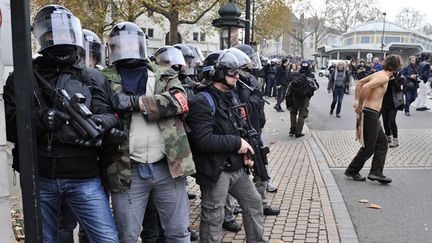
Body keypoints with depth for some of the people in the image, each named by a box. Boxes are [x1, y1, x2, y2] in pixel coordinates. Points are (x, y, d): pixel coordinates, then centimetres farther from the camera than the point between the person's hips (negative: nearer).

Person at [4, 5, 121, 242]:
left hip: (83, 178, 0)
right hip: (39, 178, 1)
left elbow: (111, 117, -1)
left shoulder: (93, 78, 6)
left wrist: (100, 123, -24)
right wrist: (40, 118, -19)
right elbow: (9, 126, -1)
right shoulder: (23, 78, 5)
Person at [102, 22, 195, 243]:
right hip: (127, 171, -1)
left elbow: (180, 101, -10)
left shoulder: (165, 75, 9)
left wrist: (136, 102, -18)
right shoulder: (105, 80, 6)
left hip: (168, 167, 1)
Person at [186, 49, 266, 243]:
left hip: (237, 167, 9)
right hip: (215, 171, -9)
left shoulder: (232, 96, 11)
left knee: (254, 203, 21)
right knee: (213, 219, 4)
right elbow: (203, 140, -30)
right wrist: (237, 143, -20)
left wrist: (246, 152, 2)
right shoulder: (203, 101, -19)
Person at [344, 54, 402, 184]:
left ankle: (376, 172, 10)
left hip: (373, 115, 10)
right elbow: (365, 87, -29)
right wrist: (360, 106, -21)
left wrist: (356, 100, 18)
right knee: (368, 148, 1)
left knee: (382, 143, 12)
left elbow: (360, 82, 23)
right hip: (371, 114, -10)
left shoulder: (378, 74, 12)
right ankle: (352, 171, 14)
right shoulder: (384, 77, -16)